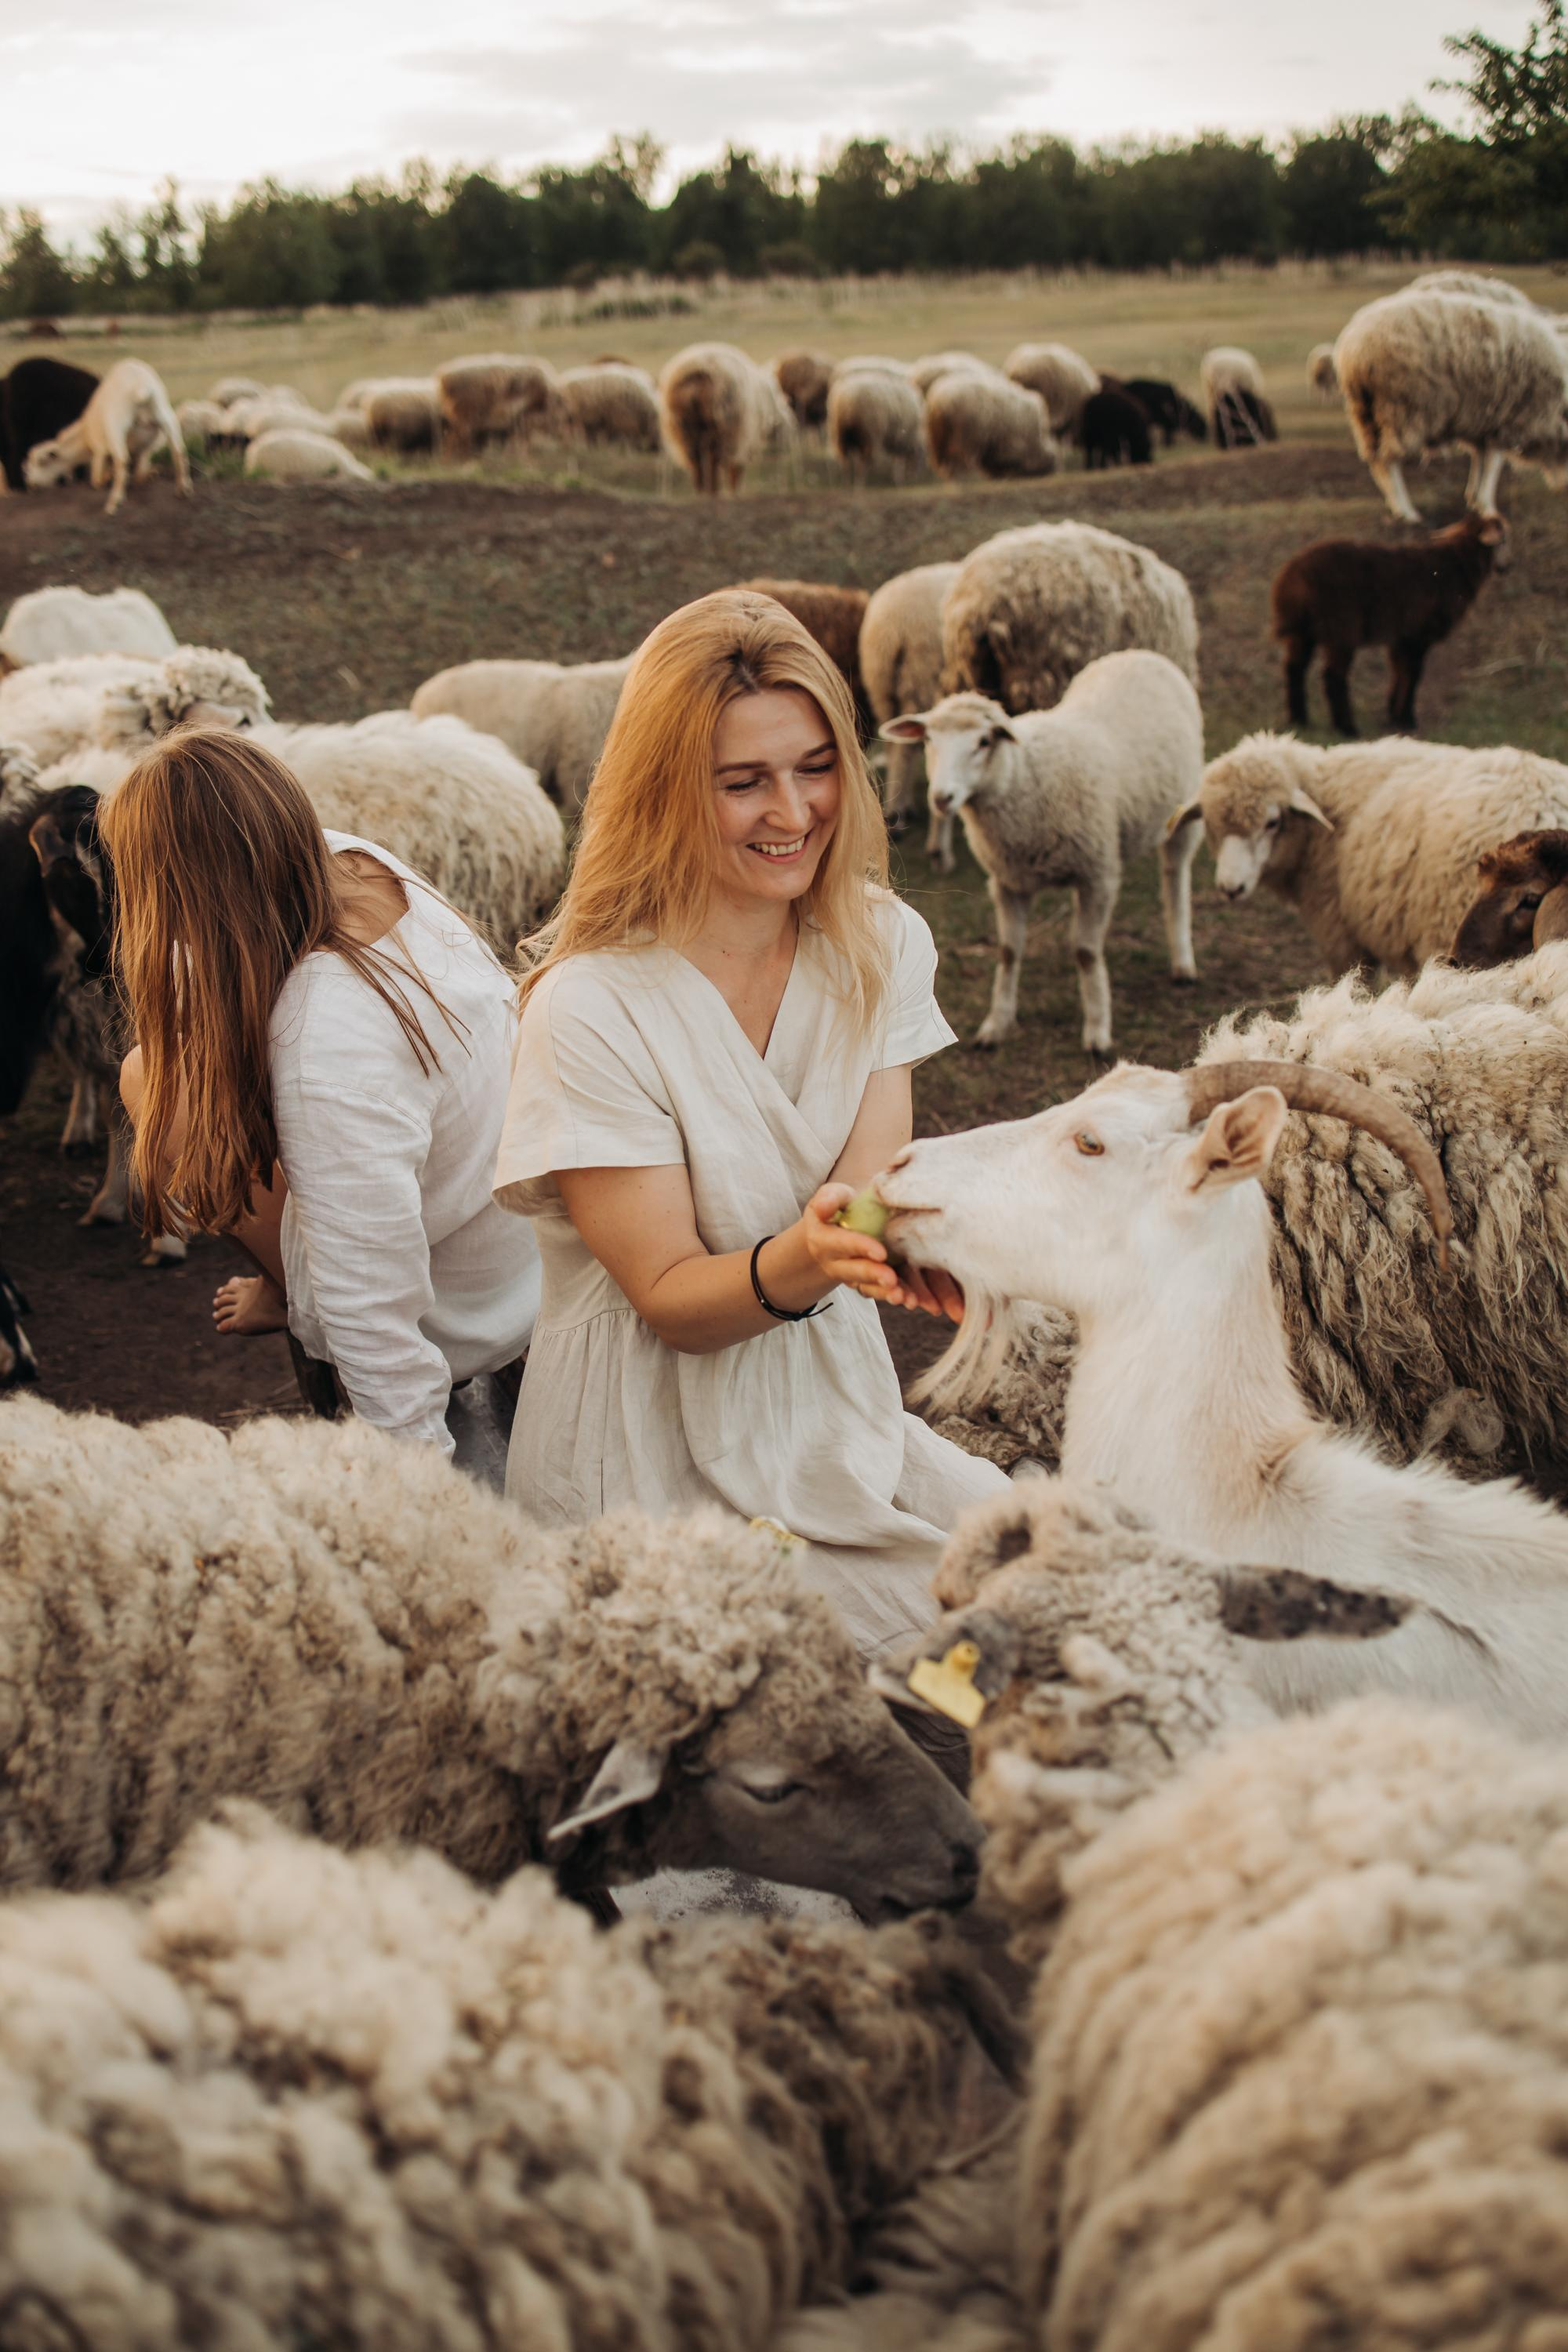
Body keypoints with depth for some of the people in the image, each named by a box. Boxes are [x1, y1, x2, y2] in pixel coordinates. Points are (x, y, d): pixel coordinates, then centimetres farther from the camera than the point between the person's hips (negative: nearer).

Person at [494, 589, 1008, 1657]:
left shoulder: (884, 944, -1)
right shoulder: (593, 1009, -18)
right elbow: (670, 1298, -16)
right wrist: (800, 1261, -38)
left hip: (837, 1421, 6)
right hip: (661, 1468, -5)